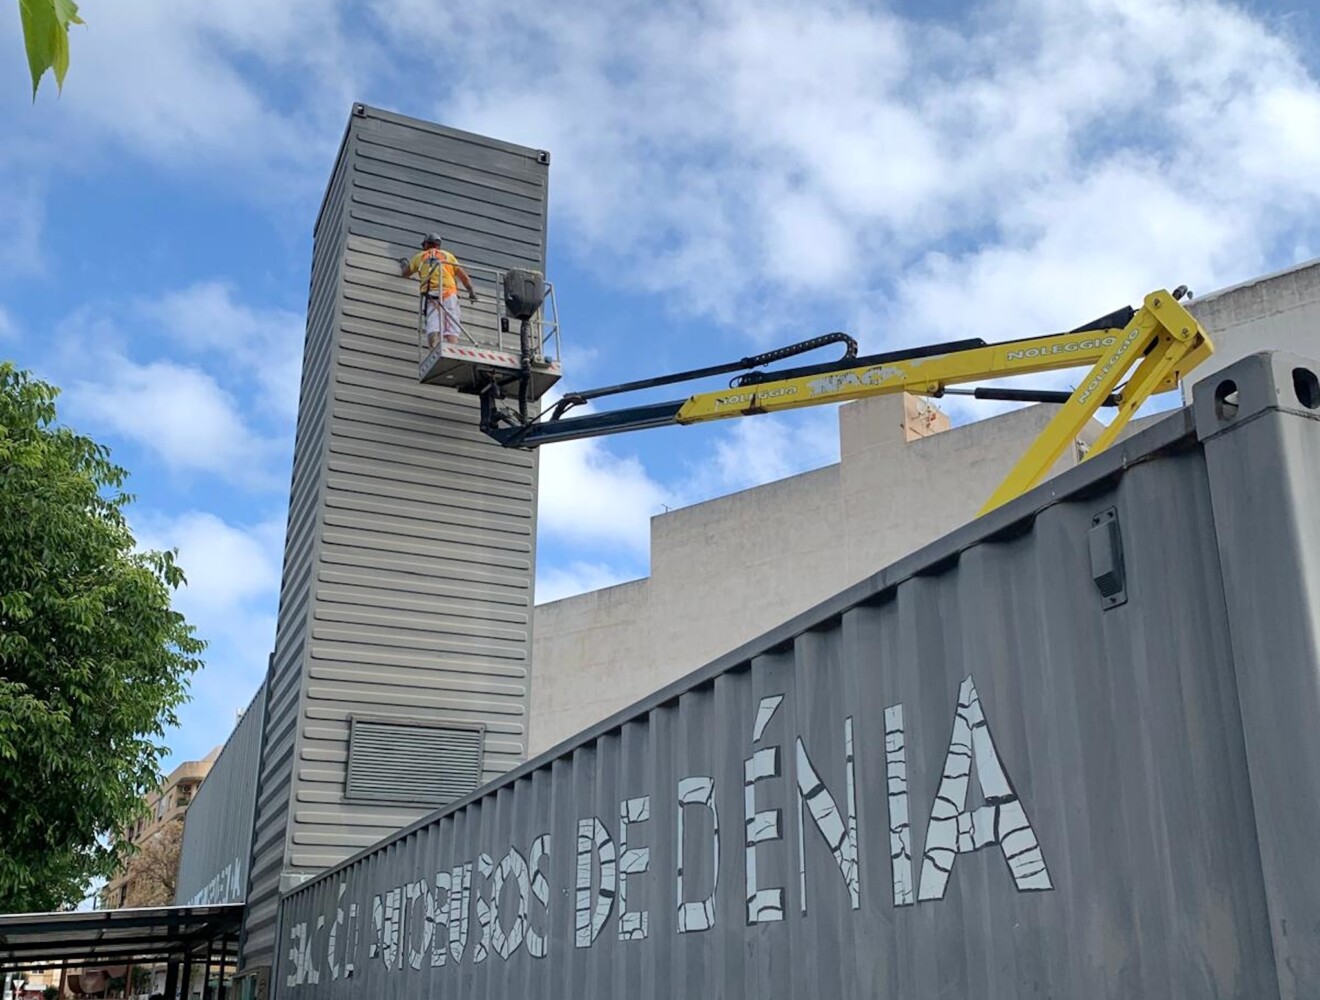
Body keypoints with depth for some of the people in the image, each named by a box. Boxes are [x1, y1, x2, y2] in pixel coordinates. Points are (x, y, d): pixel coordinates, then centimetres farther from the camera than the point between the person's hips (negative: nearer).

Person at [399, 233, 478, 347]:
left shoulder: (420, 257, 22)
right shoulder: (448, 255, 20)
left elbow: (406, 273, 35)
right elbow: (463, 276, 12)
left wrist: (404, 264, 55)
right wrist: (471, 291, 16)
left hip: (431, 295, 0)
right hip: (449, 293, 0)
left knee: (432, 328, -13)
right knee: (451, 330, -10)